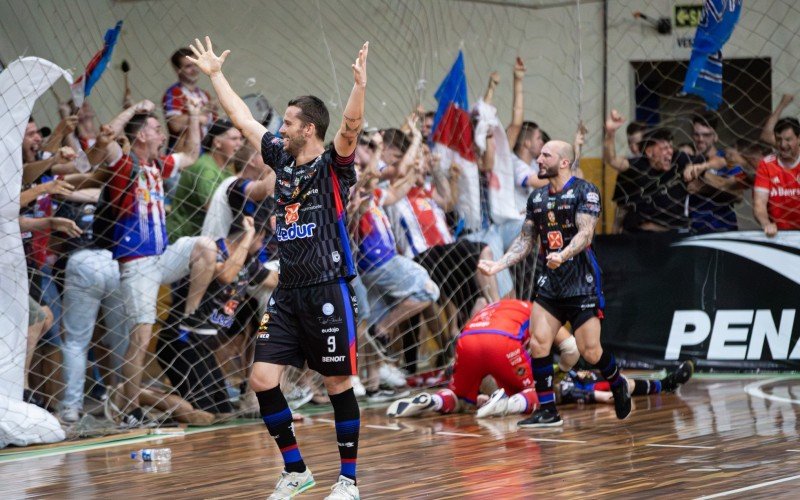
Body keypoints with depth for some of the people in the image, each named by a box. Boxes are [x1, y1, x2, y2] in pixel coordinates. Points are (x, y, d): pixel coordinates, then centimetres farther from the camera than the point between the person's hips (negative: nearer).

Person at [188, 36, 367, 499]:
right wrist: (215, 74, 27)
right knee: (263, 378, 1)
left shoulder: (333, 165, -6)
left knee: (339, 384, 0)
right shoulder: (282, 158, 11)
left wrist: (360, 85, -41)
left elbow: (352, 127, -25)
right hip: (288, 292, 7)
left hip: (329, 291, -7)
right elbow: (244, 119, 22)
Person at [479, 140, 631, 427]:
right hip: (550, 283, 6)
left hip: (582, 283, -6)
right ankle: (547, 411, 1)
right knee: (537, 344, -7)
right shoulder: (537, 198, 12)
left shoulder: (585, 191, -7)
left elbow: (585, 233, -19)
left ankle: (618, 385, 25)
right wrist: (498, 265, 2)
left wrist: (562, 256, -36)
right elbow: (525, 240, 16)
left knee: (590, 352, -6)